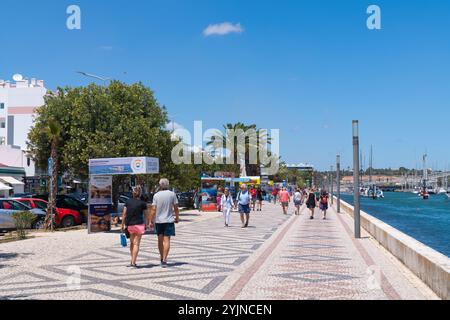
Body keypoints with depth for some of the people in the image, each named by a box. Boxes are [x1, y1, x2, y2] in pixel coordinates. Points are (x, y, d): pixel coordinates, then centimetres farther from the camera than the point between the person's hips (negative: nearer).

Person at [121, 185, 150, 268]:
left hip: (129, 225, 4)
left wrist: (123, 225, 9)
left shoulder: (128, 202, 3)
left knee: (132, 243, 18)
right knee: (136, 243, 0)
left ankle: (132, 260, 24)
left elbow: (124, 214, 3)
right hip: (139, 224, -3)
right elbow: (146, 215, 1)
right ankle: (133, 262, -5)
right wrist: (146, 224, 16)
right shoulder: (143, 203, -5)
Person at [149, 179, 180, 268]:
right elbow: (176, 208, 1)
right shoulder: (172, 194, -3)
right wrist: (177, 217, 15)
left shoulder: (156, 195, -3)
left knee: (160, 240, 13)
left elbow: (154, 209, -6)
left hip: (158, 220, 1)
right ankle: (164, 260, -13)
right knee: (166, 240, -3)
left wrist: (151, 221, -1)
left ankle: (162, 259, 25)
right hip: (169, 220, -1)